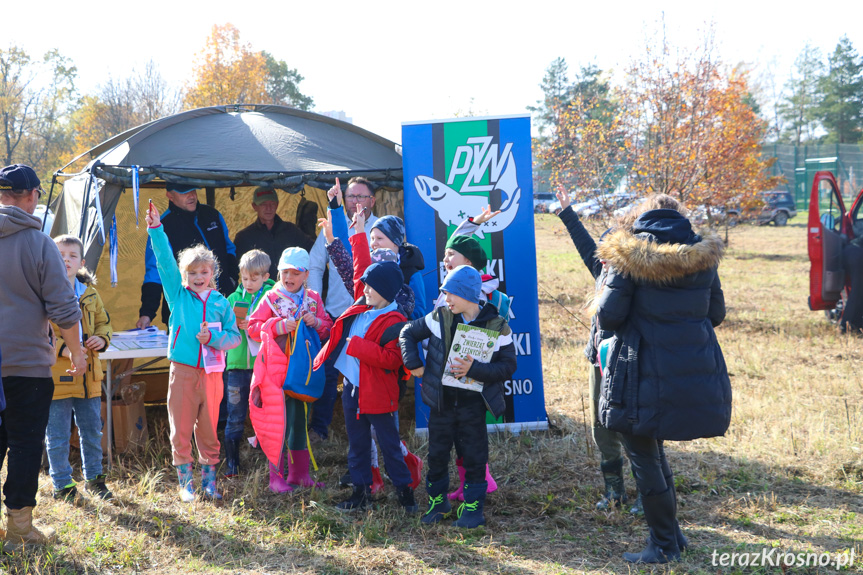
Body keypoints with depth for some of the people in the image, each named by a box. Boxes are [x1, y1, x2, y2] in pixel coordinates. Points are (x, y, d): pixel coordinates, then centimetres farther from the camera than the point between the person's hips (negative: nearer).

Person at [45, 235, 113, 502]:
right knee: (57, 436, 4)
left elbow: (104, 322, 20)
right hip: (56, 377, -5)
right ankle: (62, 485, 15)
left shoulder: (89, 294, 9)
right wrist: (60, 349, -22)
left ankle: (93, 478, 30)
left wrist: (102, 339, -1)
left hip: (88, 377, 5)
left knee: (92, 431, 15)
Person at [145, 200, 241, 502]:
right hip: (182, 372, -1)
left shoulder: (220, 302, 7)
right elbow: (165, 262, -2)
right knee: (181, 431, 2)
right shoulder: (178, 295, 5)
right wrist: (156, 229, -8)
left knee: (208, 430, 9)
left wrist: (213, 338, -13)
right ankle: (186, 483, 11)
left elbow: (234, 336, 6)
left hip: (211, 373, 1)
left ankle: (209, 480, 20)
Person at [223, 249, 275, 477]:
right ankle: (231, 464, 17)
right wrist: (233, 326, -8)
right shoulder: (234, 298, 8)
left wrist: (254, 326, -19)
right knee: (235, 418, 7)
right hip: (237, 365, 3)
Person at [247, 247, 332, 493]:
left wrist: (317, 323, -10)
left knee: (300, 419, 12)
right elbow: (253, 327, -6)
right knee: (278, 421, -4)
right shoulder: (271, 298, -2)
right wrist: (278, 327, -21)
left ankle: (299, 473, 22)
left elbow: (328, 329, 12)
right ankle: (277, 476, 3)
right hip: (277, 369, -4)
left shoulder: (313, 299, 8)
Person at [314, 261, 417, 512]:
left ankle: (404, 490, 12)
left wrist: (358, 346, -24)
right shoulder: (358, 312, 9)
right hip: (351, 388, 8)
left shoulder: (394, 323, -15)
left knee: (389, 444, 1)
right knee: (357, 443, 12)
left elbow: (392, 359, -23)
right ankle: (361, 491, 20)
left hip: (376, 393, -7)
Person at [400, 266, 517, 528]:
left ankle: (472, 506, 17)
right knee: (437, 453, 11)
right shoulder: (440, 318, -2)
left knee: (473, 455, 4)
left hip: (473, 401, -3)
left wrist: (474, 370, -21)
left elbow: (508, 366, -9)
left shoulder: (496, 326, -8)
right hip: (441, 398, 3)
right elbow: (408, 333, 9)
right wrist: (413, 364, -2)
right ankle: (437, 501, 28)